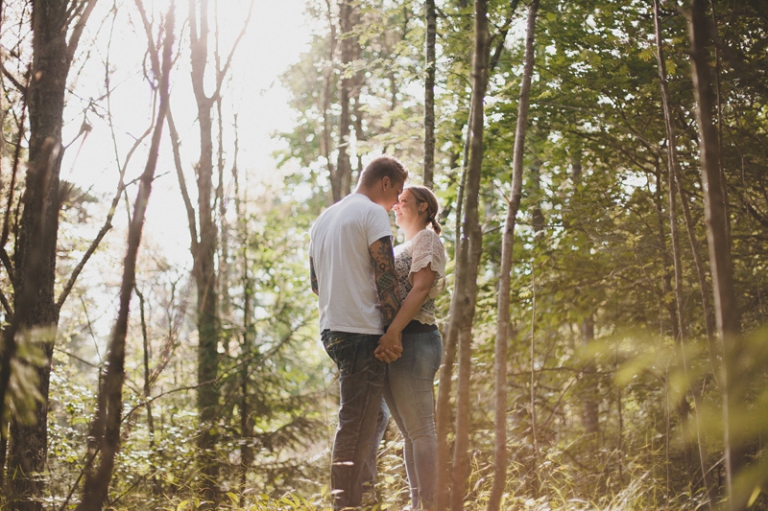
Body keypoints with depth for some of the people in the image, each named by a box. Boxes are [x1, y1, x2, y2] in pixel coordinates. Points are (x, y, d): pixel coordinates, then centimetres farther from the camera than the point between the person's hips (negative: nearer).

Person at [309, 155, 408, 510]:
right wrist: (394, 330, -9)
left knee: (357, 422, 17)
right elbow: (385, 277, -14)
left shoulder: (324, 218, 19)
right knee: (356, 424, -9)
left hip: (331, 329, 9)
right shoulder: (373, 213, -7)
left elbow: (315, 281, 22)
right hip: (362, 331, -9)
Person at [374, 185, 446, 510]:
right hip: (394, 344, 9)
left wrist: (392, 332, -24)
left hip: (413, 340, -9)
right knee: (409, 433, 9)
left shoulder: (427, 240, -1)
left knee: (421, 431, -10)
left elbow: (420, 289, -14)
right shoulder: (401, 248, 26)